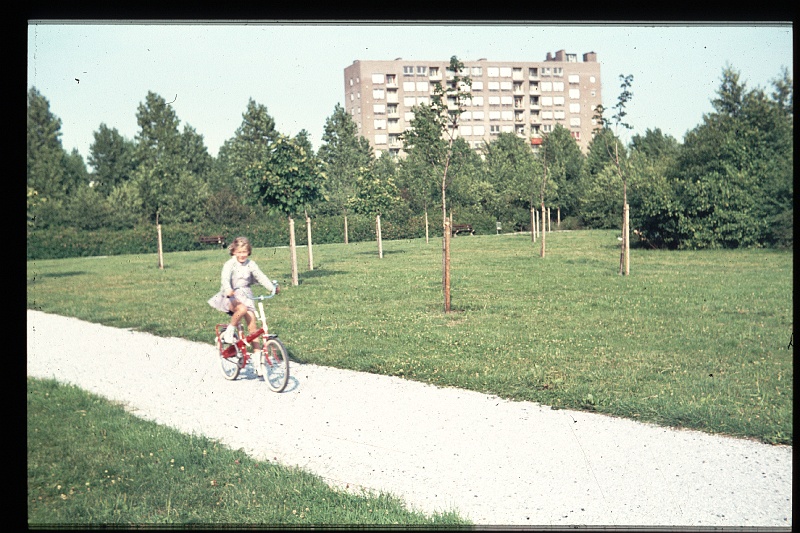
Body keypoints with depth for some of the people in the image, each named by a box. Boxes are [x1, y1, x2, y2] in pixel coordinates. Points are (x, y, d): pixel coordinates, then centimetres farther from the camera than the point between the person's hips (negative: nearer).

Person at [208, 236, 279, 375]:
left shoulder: (251, 264, 4)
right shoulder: (230, 264, -11)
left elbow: (261, 277, 0)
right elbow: (225, 278, -26)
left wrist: (273, 287, -11)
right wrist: (228, 290, -46)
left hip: (245, 296, 4)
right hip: (231, 297, -4)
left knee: (252, 324, -5)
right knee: (242, 309, -37)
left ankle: (257, 356, 0)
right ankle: (229, 331, -13)